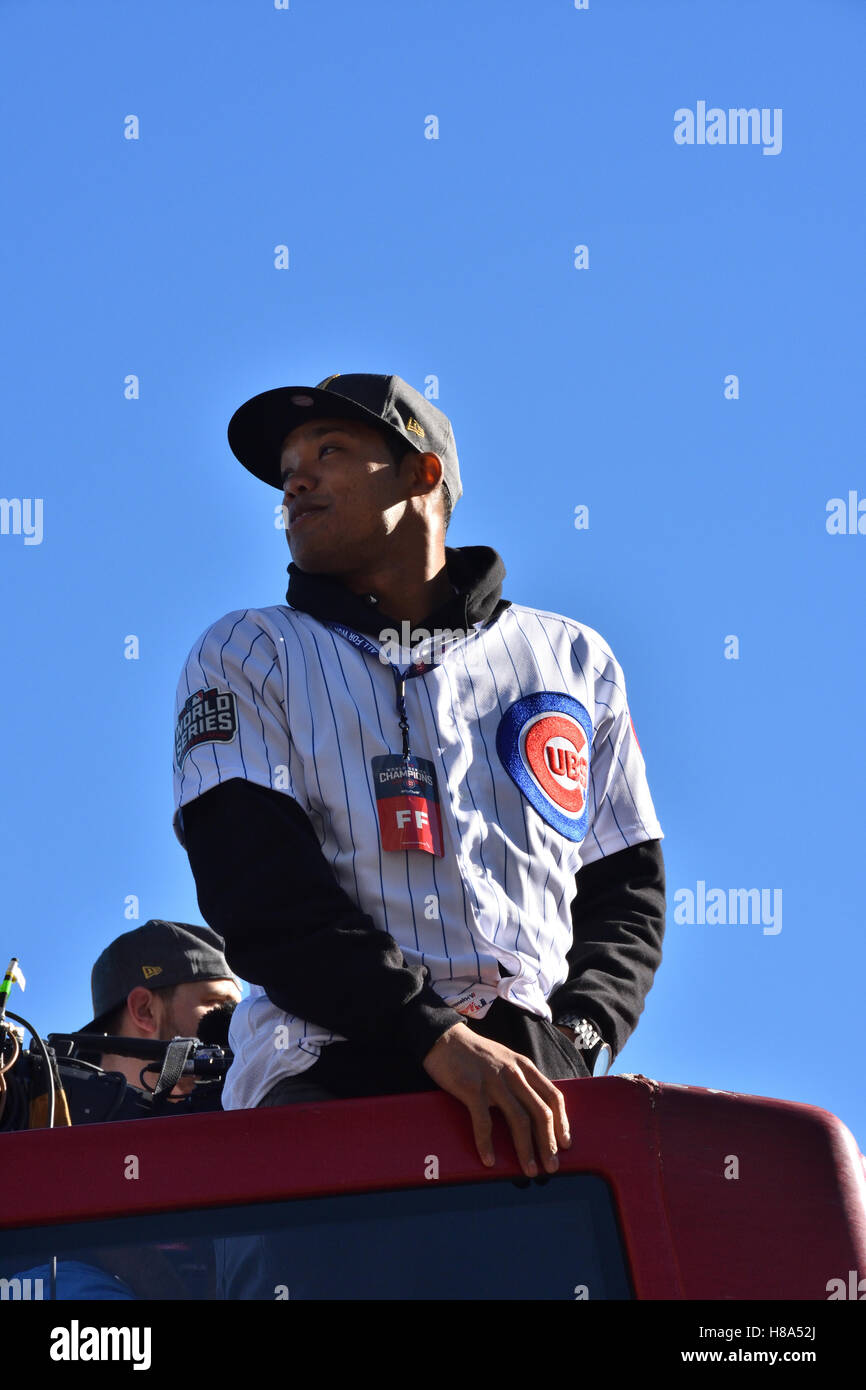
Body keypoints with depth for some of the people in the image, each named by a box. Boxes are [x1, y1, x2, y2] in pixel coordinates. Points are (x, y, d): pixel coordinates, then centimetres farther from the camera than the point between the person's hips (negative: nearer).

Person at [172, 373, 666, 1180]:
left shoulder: (572, 660, 26)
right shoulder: (243, 656, 17)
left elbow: (628, 889, 20)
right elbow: (256, 894, 1)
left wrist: (571, 1044, -3)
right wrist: (438, 1036, -14)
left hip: (538, 1062, 2)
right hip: (333, 1067, -2)